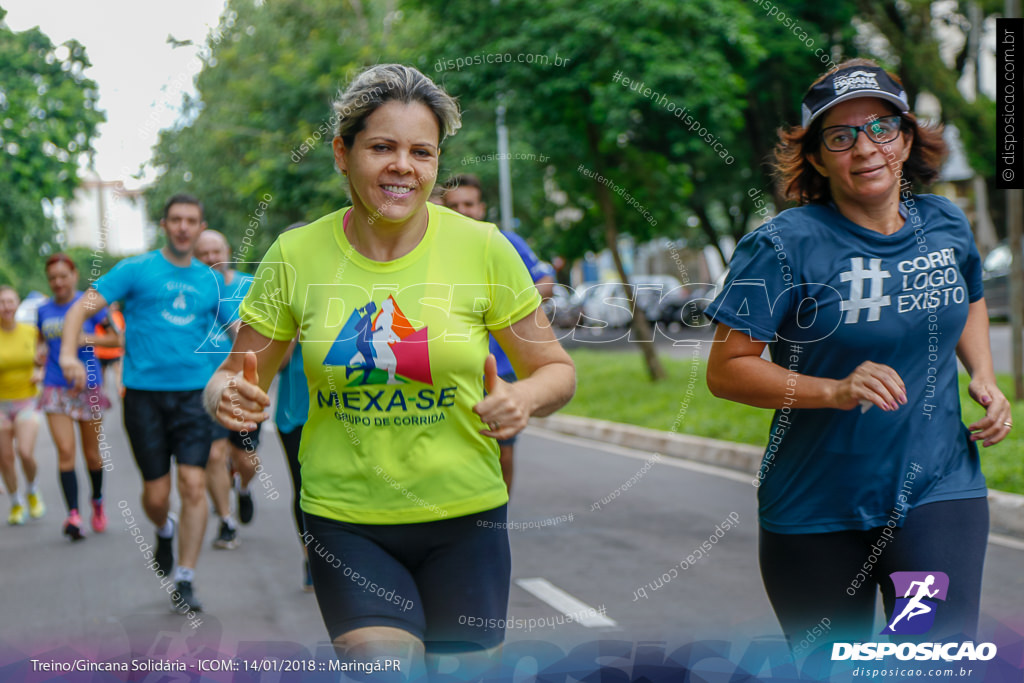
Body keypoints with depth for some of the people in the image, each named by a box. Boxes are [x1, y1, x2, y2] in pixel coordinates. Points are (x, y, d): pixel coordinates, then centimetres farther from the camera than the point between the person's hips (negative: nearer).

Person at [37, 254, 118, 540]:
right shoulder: (44, 310, 8)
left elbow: (117, 338, -4)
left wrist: (87, 339, -18)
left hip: (87, 385, -2)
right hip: (56, 387, 2)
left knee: (92, 452, 8)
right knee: (65, 451, -11)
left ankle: (97, 500, 34)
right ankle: (73, 515, -14)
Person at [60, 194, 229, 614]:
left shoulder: (212, 280, 12)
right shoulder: (136, 270, 2)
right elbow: (82, 308, -4)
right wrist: (68, 353, -21)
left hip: (194, 393, 2)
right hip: (144, 394, -1)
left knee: (193, 485, -10)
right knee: (156, 494, 3)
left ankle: (184, 581, 0)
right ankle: (164, 531, 39)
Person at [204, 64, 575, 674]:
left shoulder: (483, 248, -5)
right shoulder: (295, 256, -4)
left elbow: (557, 368, 3)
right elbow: (236, 375, 6)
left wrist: (526, 398, -19)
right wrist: (228, 395, -17)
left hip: (465, 515, 1)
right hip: (345, 518, 0)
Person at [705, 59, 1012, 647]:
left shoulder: (947, 226, 2)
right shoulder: (785, 245, -13)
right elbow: (726, 370, -14)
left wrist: (984, 378, 6)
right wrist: (835, 390, -26)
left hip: (938, 492, 2)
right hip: (816, 511, -2)